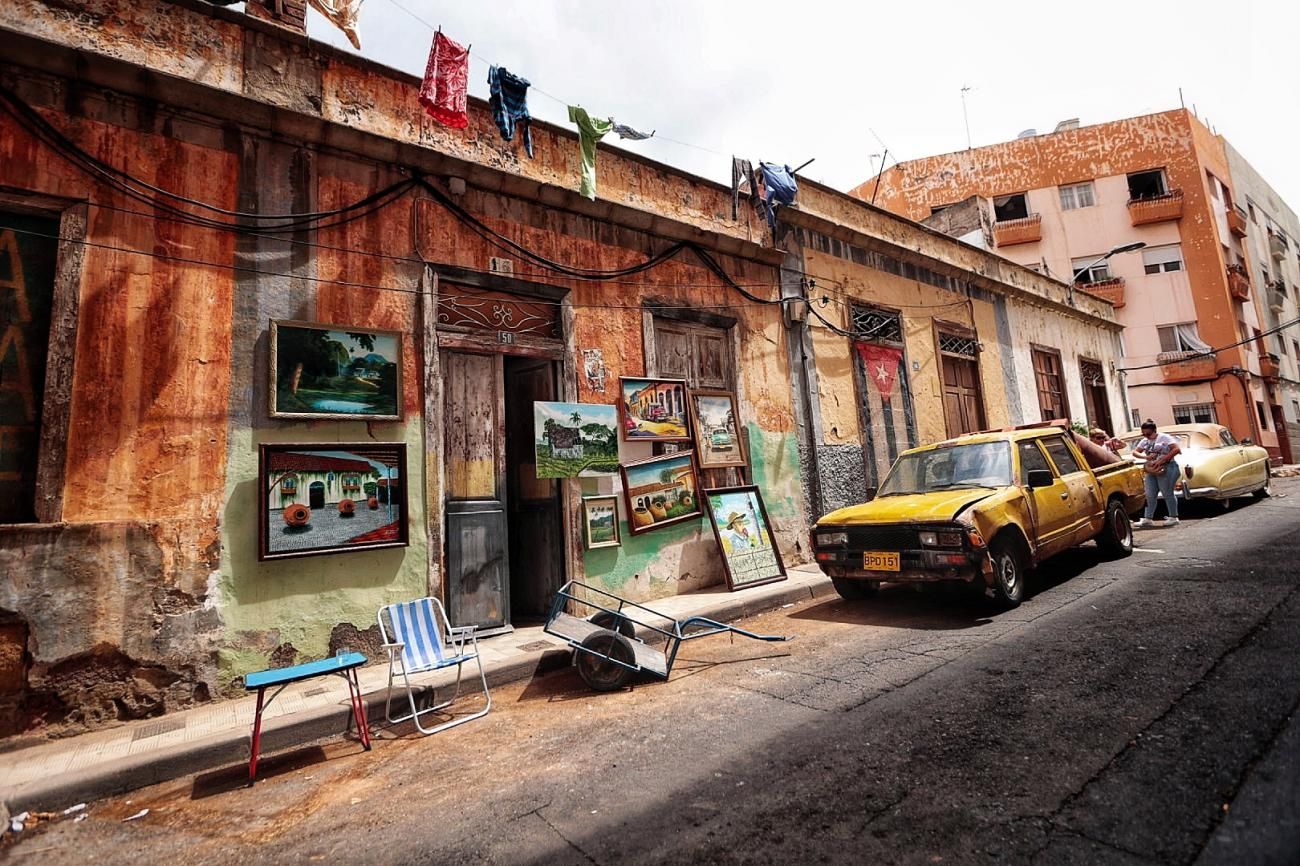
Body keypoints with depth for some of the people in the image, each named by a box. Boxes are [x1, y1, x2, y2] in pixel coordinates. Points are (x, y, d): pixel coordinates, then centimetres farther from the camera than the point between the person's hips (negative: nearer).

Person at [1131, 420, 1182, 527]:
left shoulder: (1164, 437, -5)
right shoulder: (1144, 441, 13)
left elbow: (1176, 449, -15)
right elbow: (1135, 452, 9)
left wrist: (1162, 460, -19)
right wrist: (1145, 457, -11)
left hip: (1166, 469, -6)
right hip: (1151, 470, 6)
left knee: (1167, 493, -2)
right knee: (1150, 495, 5)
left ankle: (1174, 517, 9)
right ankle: (1147, 519, 8)